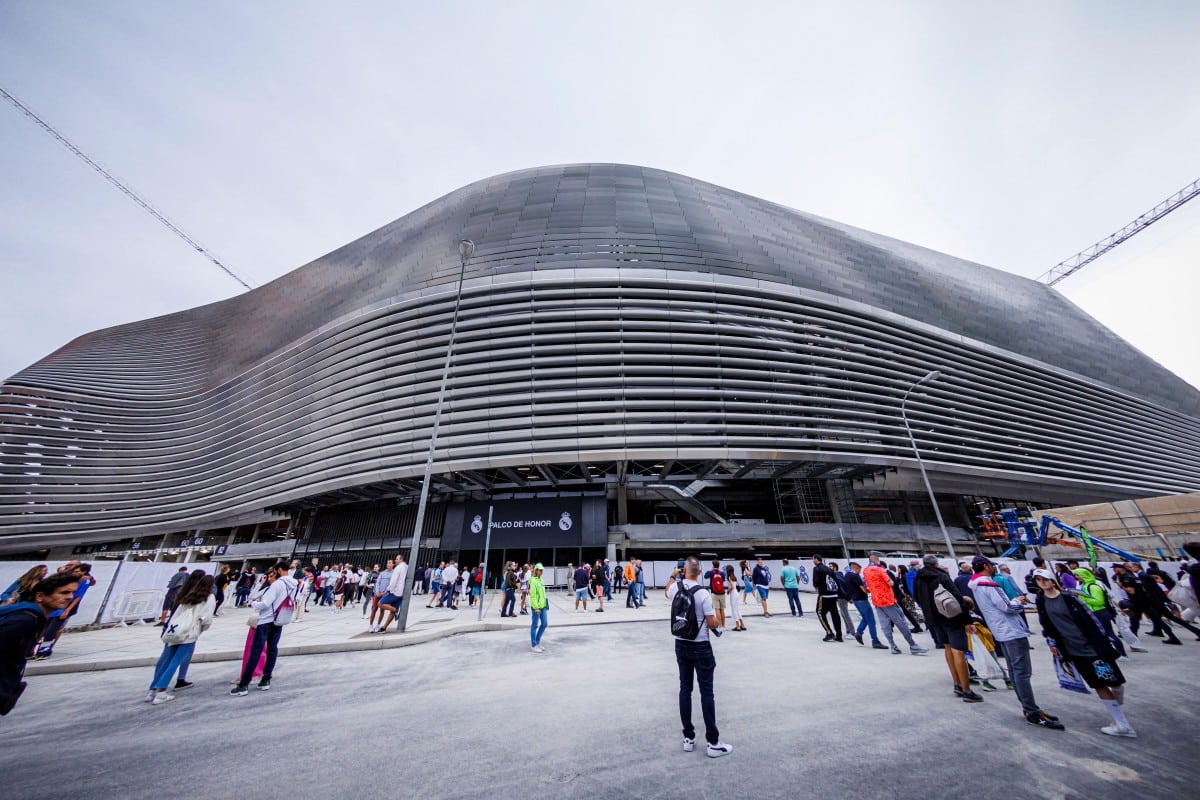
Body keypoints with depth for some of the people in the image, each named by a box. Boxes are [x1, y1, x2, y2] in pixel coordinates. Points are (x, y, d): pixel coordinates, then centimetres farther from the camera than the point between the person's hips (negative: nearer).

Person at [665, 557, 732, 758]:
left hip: (681, 645, 4)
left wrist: (673, 576, 26)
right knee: (706, 692, 6)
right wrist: (718, 625, 8)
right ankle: (713, 743, 15)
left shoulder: (675, 587, -7)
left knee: (685, 689, 14)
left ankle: (688, 738, 24)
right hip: (701, 647, -4)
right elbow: (712, 623, -14)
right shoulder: (703, 593, -20)